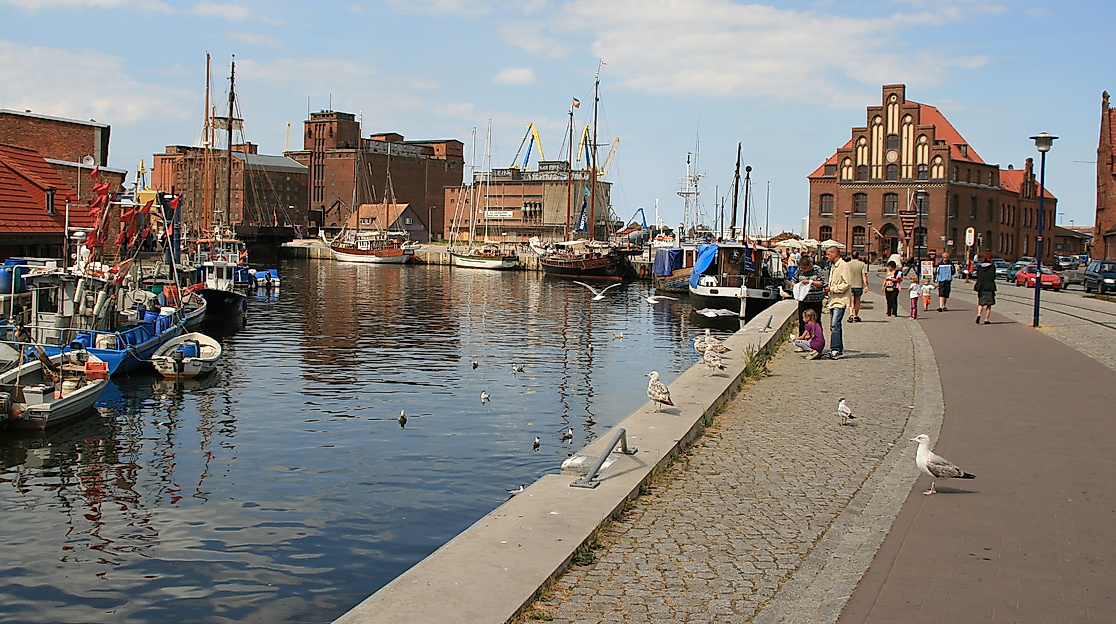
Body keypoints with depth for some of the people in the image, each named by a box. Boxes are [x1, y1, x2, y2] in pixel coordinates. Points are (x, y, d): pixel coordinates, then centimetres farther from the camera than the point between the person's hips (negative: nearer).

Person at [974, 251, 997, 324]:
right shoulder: (992, 266, -7)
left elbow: (978, 277, 4)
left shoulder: (979, 266, 3)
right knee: (989, 304, 7)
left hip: (981, 287, 3)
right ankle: (986, 320, 6)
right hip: (989, 287, -3)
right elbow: (993, 277, -8)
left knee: (981, 303, 11)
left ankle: (978, 315, -14)